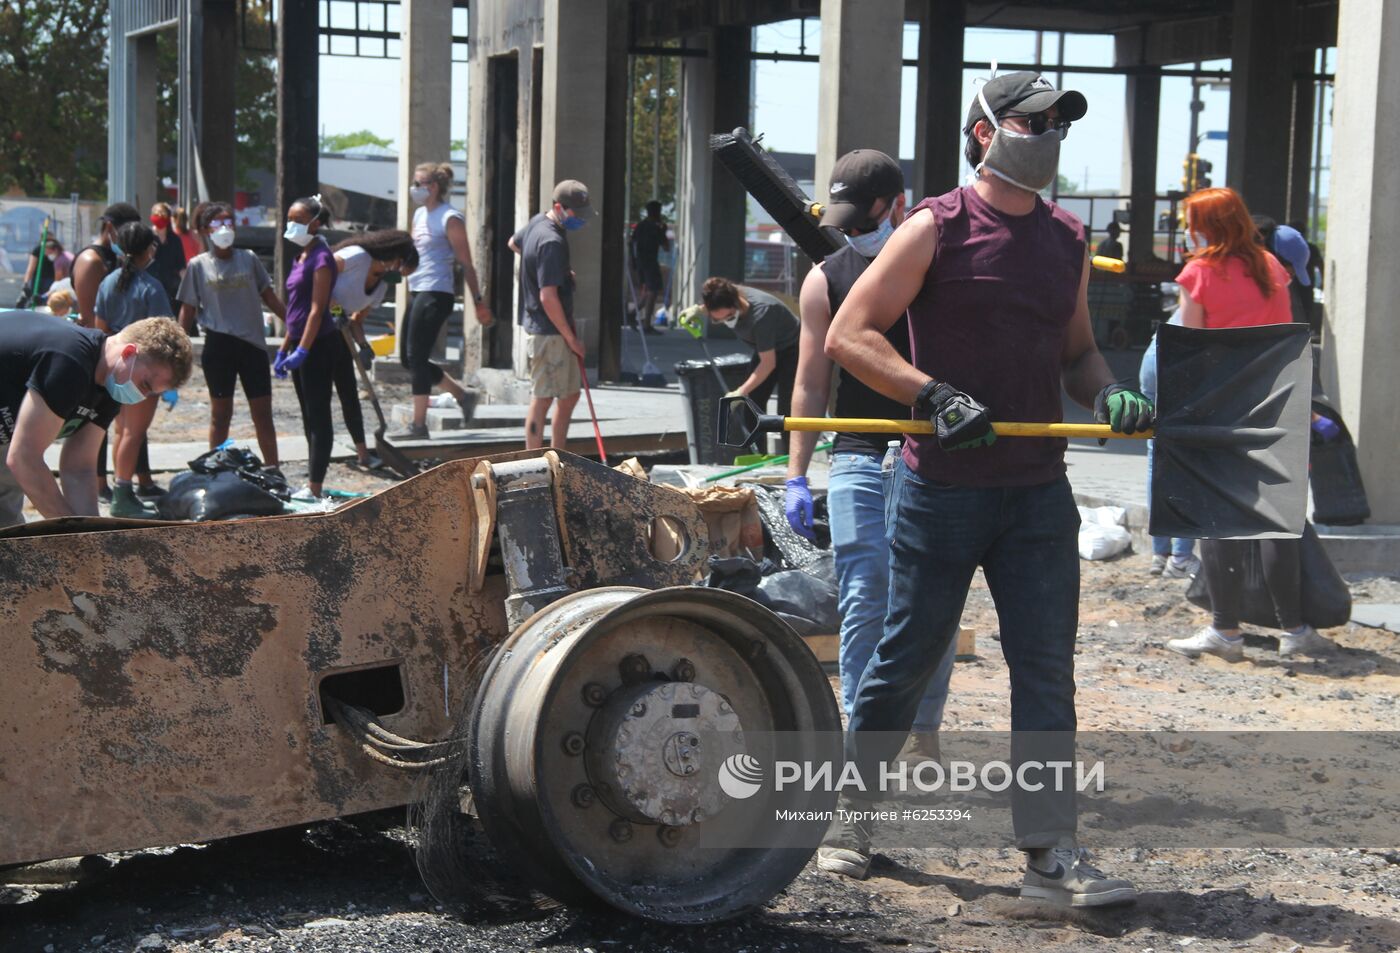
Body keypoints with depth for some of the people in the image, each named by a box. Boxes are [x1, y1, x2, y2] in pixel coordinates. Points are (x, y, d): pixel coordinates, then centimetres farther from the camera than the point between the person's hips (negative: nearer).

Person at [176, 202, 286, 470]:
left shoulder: (248, 259, 7)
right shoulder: (198, 265, 3)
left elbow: (269, 297, 11)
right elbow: (188, 310, 5)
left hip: (252, 343, 1)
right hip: (219, 345, -1)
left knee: (263, 414, 4)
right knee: (221, 414, 6)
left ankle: (272, 469, 12)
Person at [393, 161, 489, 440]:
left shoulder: (450, 219, -9)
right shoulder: (420, 214, 16)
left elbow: (466, 264, -9)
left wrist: (479, 301, -10)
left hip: (435, 295, -9)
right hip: (418, 292, 9)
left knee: (416, 358, -8)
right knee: (408, 359, 10)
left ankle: (419, 425, -2)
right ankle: (463, 395, 22)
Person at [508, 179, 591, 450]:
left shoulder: (537, 222, 9)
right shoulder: (552, 242, -22)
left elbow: (513, 243, 31)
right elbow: (548, 297, -24)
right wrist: (571, 337, -15)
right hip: (548, 331, -10)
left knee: (569, 395, 15)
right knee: (542, 398, -5)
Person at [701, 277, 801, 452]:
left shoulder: (760, 313, -39)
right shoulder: (726, 302, -19)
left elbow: (768, 363, -34)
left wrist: (741, 392, -37)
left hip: (790, 349, -8)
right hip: (766, 348, 8)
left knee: (786, 411, -14)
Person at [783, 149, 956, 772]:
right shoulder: (826, 279, 6)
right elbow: (811, 382, 8)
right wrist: (796, 476, 4)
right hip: (861, 461, 0)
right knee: (865, 604, -5)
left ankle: (922, 735, 16)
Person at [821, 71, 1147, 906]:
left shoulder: (1067, 241, 11)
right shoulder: (938, 228, -6)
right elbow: (848, 336, -10)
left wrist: (1107, 393, 1)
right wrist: (936, 395, -20)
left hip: (1039, 492, 5)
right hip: (943, 488, -5)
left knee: (1047, 671, 0)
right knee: (907, 661, 6)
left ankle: (1052, 854, 3)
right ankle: (850, 811, 26)